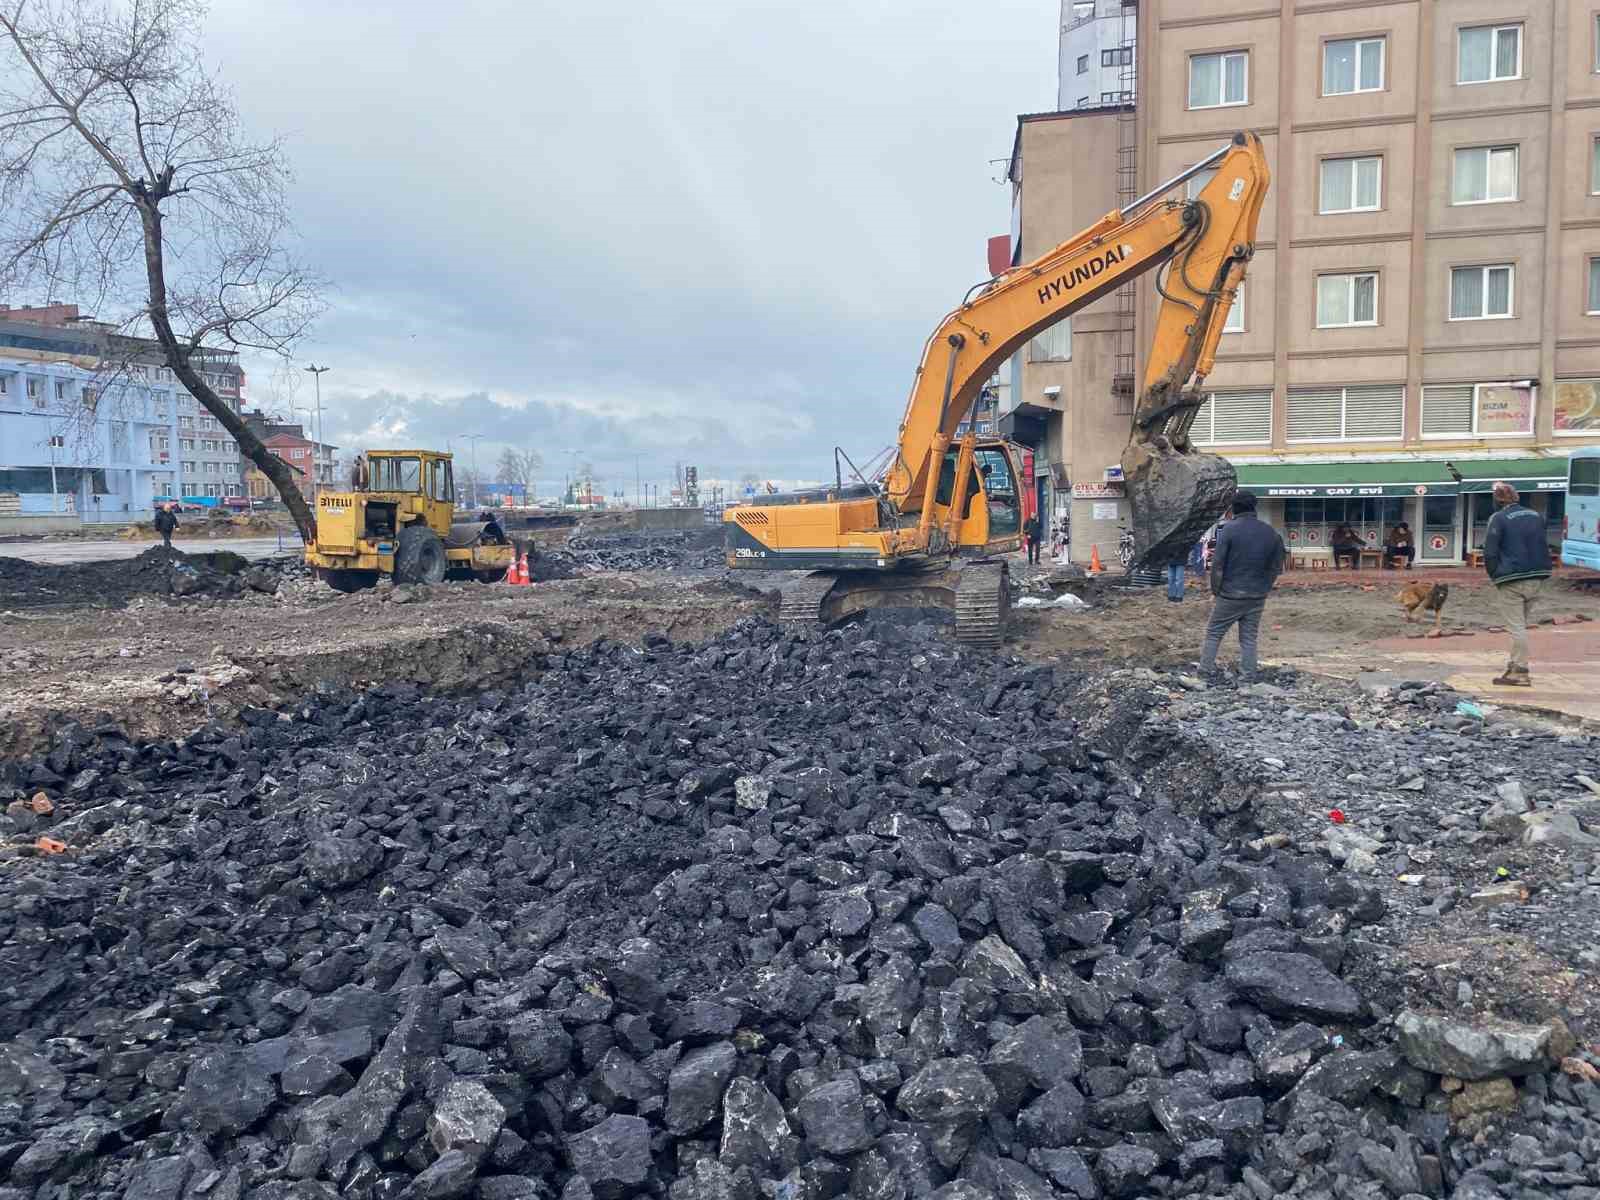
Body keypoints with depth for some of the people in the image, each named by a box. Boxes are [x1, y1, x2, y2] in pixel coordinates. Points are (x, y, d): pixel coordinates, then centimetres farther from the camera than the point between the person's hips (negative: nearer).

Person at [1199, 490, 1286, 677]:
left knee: (1213, 633, 8)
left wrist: (1215, 589, -2)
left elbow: (1218, 564, -13)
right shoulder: (1271, 532, 4)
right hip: (1258, 598, 4)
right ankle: (1248, 675, 10)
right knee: (1249, 638, 11)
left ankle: (1205, 671, 8)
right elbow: (1276, 568, 7)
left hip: (1231, 596, -4)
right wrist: (1264, 588, 15)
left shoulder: (1229, 529, -12)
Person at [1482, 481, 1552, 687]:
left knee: (1516, 626, -4)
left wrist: (1495, 576, -1)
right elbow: (1544, 548, 19)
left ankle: (1520, 672, -3)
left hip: (1512, 581, -6)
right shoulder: (1536, 516, 11)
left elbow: (1490, 552, -11)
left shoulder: (1499, 518, -9)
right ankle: (1516, 665, 23)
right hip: (1537, 578, 6)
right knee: (1521, 624, 17)